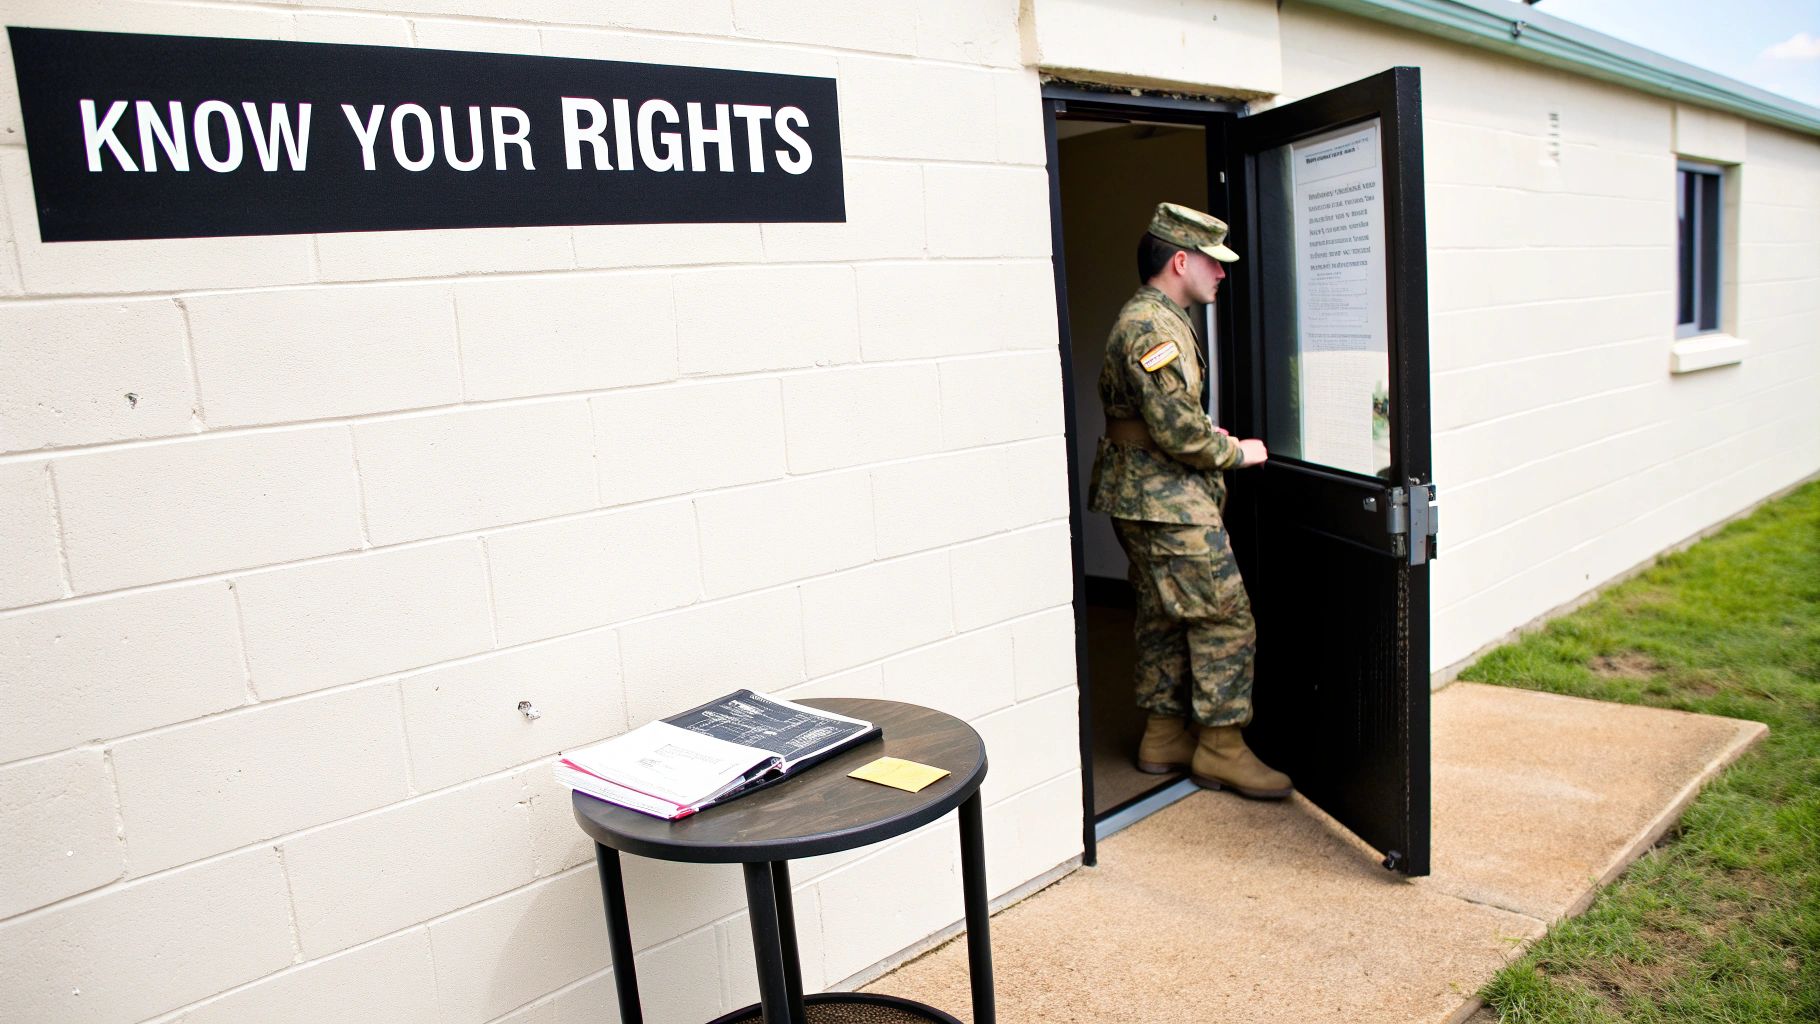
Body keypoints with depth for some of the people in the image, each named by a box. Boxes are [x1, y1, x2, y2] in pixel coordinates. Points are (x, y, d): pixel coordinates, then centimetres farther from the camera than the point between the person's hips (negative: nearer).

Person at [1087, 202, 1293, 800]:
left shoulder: (1148, 320, 17)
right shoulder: (1154, 327, -18)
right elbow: (1177, 427, -23)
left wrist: (1209, 438, 12)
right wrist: (1234, 452, -9)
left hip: (1147, 498, 11)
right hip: (1168, 503, -11)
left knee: (1164, 618, 15)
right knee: (1225, 616, -4)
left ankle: (1164, 738, 24)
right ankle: (1221, 750, 6)